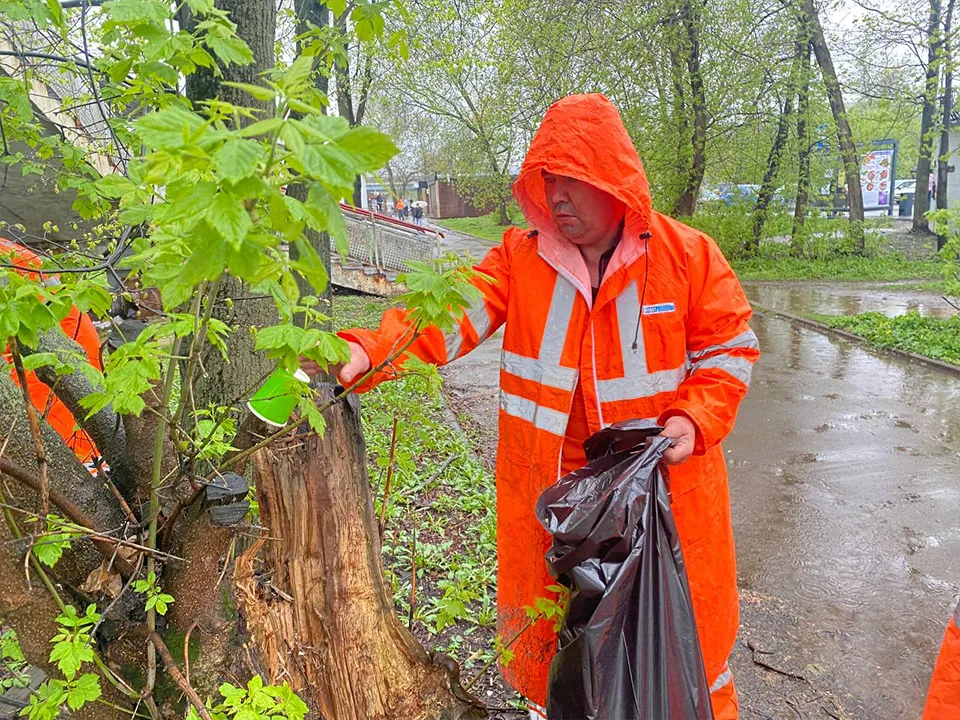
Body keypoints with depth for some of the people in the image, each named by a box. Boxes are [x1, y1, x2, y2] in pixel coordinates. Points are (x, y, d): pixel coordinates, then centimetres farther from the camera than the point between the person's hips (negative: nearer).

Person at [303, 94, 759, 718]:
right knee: (553, 619, 17)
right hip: (549, 490, 1)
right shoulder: (520, 258, -3)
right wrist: (368, 351, -34)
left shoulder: (687, 255, -5)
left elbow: (731, 345, 1)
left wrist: (693, 418, -14)